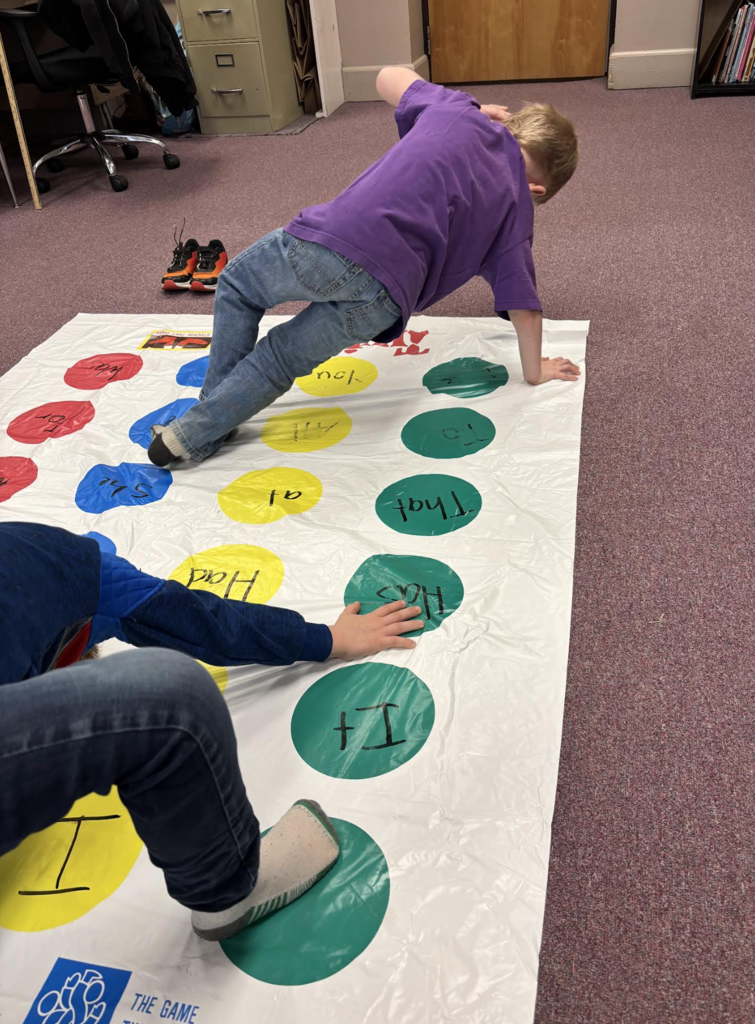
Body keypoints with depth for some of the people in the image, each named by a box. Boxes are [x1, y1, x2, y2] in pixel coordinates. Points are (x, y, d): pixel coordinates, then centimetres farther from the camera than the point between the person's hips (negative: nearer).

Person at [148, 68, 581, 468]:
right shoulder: (516, 204, 17)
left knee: (237, 285, 32)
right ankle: (199, 432, 22)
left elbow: (389, 78, 39)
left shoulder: (455, 107, 20)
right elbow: (524, 306, 14)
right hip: (383, 293, 0)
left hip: (324, 242, 1)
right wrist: (535, 370, 29)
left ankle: (214, 414, 31)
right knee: (285, 357, 25)